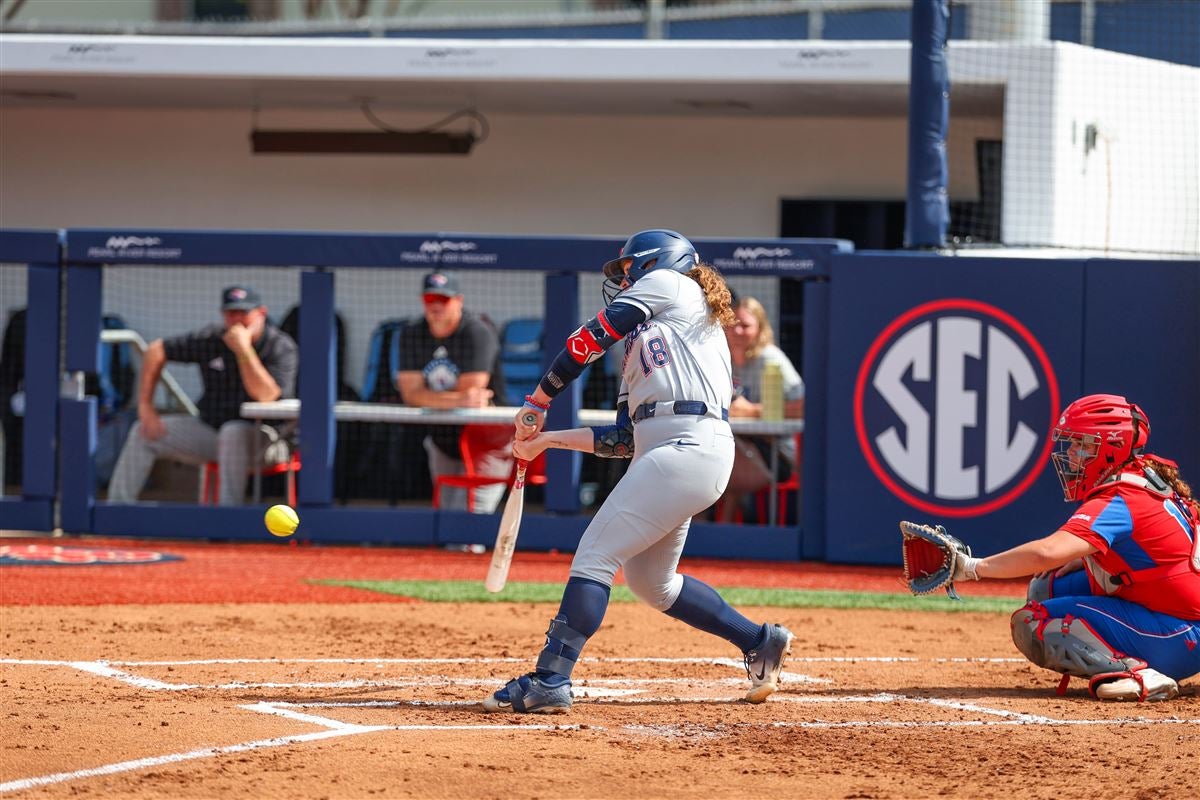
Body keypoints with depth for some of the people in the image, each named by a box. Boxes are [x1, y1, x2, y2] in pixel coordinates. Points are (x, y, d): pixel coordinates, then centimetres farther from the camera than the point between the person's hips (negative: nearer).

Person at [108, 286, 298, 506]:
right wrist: (145, 406, 3)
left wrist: (243, 349, -31)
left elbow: (266, 396, -29)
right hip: (211, 431, 6)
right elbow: (156, 351, 8)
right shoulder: (210, 340, 0)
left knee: (233, 432, -40)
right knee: (143, 431, 0)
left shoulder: (281, 347, -13)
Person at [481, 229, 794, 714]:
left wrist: (538, 401, 3)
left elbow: (591, 338, -1)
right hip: (665, 453, 10)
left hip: (689, 449, -10)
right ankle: (759, 642, 27)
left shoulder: (666, 283, 8)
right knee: (650, 582, 17)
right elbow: (625, 439, 22)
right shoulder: (640, 346, 30)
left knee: (595, 553, -14)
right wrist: (547, 440, 22)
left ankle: (548, 682, -19)